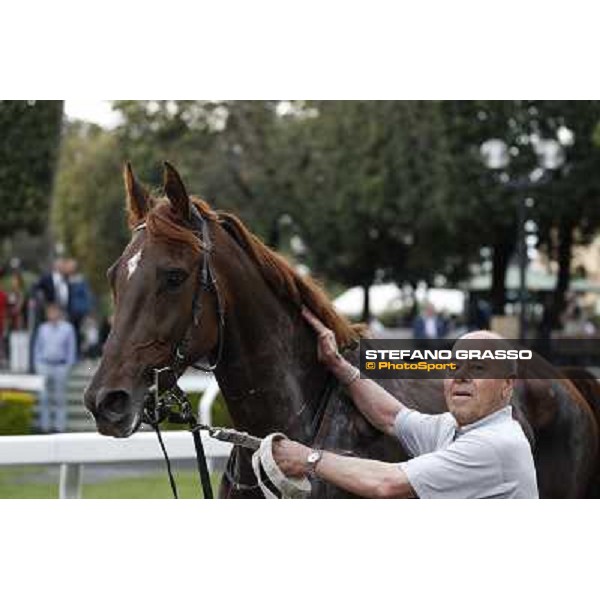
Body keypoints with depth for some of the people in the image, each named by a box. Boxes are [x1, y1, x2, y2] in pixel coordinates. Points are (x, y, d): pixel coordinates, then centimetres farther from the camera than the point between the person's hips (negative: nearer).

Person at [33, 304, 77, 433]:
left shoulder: (67, 328, 2)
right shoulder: (43, 328, 9)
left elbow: (71, 348, 4)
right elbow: (37, 347, 14)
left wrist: (69, 364, -3)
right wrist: (37, 364, 7)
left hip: (60, 365, -2)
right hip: (44, 365, 2)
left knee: (60, 397, 0)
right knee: (44, 397, 1)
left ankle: (59, 426, 4)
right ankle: (45, 425, 7)